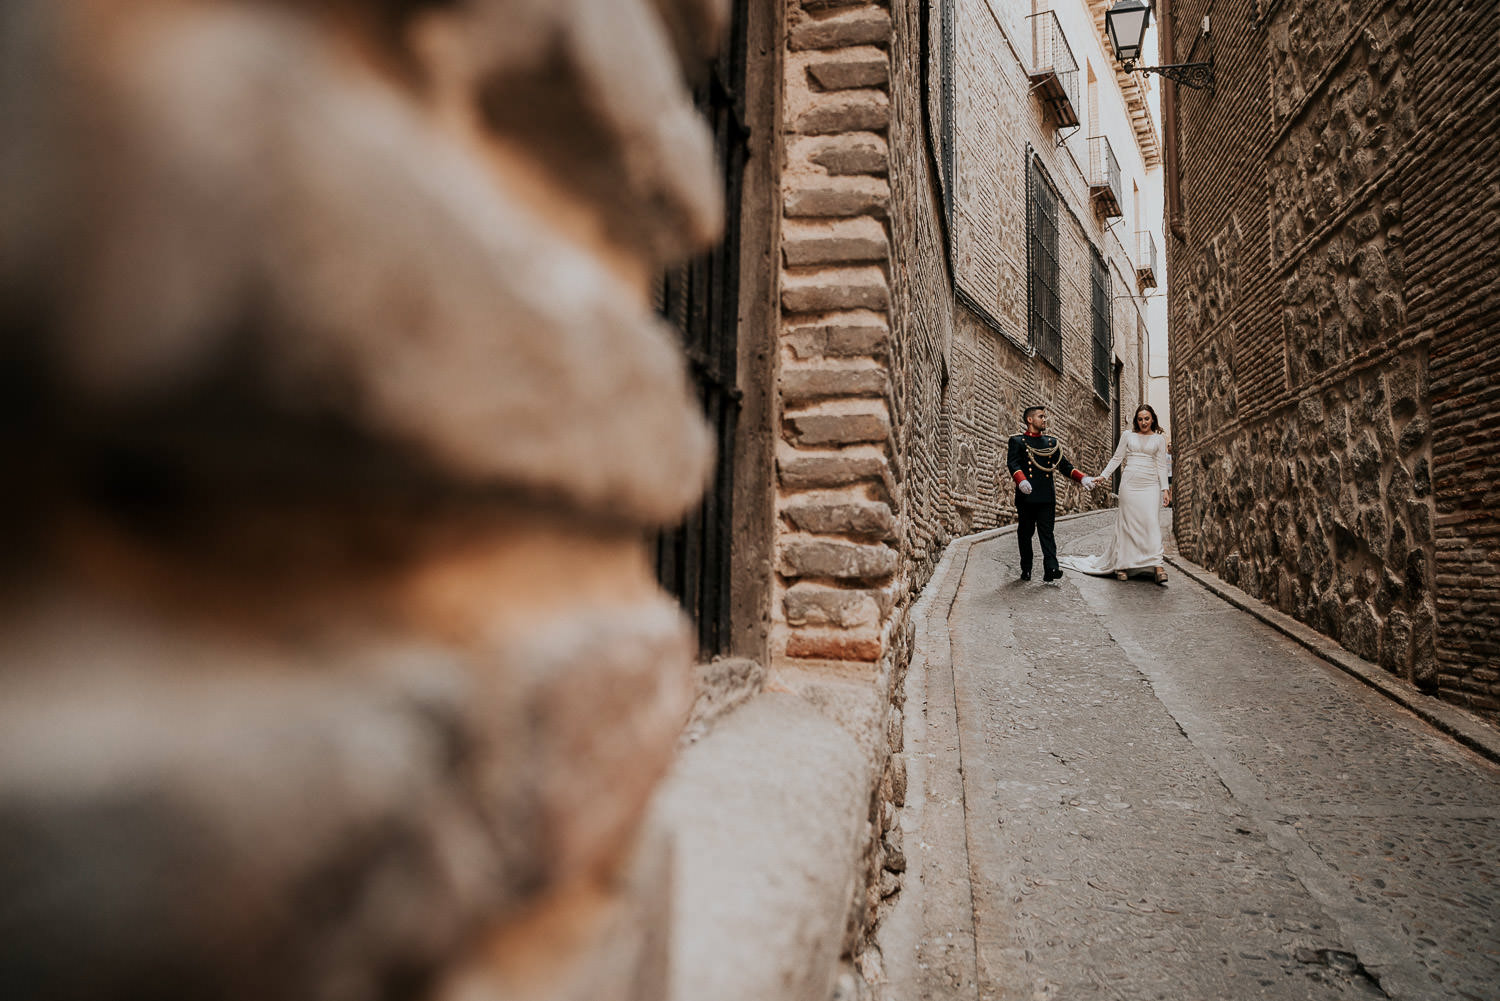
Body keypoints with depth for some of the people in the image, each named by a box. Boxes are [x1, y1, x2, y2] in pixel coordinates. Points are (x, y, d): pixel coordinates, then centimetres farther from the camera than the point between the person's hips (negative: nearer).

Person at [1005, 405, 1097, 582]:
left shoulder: (1051, 442, 18)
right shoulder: (1017, 441, 4)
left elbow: (1064, 465, 16)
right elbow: (1013, 463, -10)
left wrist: (1082, 478, 1)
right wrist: (1021, 480, -29)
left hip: (1047, 496, 3)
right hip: (1026, 496, -3)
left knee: (1047, 533, -3)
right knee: (1025, 533, 5)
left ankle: (1051, 569, -10)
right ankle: (1026, 570, 15)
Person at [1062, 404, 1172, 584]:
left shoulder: (1159, 438, 9)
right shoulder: (1128, 435, 10)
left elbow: (1161, 465, 7)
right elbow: (1117, 458, 11)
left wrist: (1165, 489, 0)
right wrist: (1103, 475, 1)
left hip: (1151, 485, 0)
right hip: (1130, 483, 0)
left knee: (1152, 522, -11)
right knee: (1128, 523, -1)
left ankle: (1157, 565, -16)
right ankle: (1122, 564, 4)